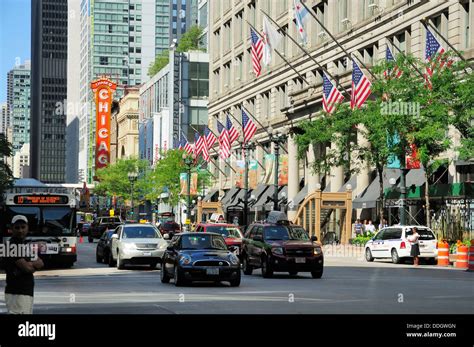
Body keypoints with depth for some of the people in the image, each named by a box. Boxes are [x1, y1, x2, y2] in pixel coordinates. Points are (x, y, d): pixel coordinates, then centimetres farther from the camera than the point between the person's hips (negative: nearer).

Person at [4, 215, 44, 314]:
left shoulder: (25, 244, 17)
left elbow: (40, 263, 9)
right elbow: (27, 268, -19)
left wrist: (31, 264, -10)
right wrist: (36, 263, 1)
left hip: (27, 292, 10)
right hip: (16, 293, -10)